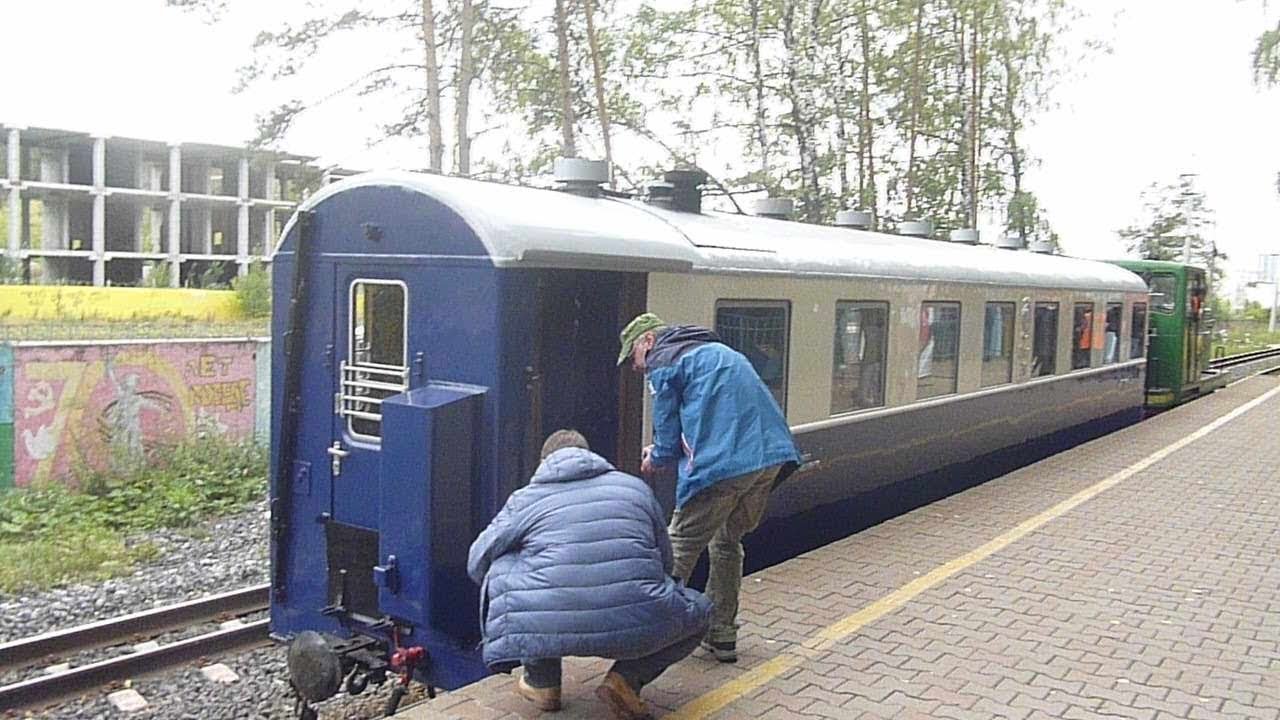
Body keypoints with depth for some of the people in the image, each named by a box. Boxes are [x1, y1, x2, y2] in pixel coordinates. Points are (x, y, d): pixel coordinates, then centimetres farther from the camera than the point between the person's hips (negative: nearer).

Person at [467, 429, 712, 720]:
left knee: (500, 570, 28)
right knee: (698, 611, 30)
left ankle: (542, 683, 27)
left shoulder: (526, 498, 17)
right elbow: (664, 562, 27)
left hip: (552, 627, 0)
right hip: (639, 628, 1)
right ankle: (627, 678, 11)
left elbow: (477, 564, 23)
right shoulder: (635, 486, 22)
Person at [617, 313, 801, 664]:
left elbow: (668, 438, 4)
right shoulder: (717, 350, 28)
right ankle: (722, 634, 27)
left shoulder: (663, 363, 4)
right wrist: (666, 451, 31)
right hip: (771, 455, 8)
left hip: (722, 464, -8)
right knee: (728, 542, 22)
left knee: (680, 547, 5)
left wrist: (656, 459, 25)